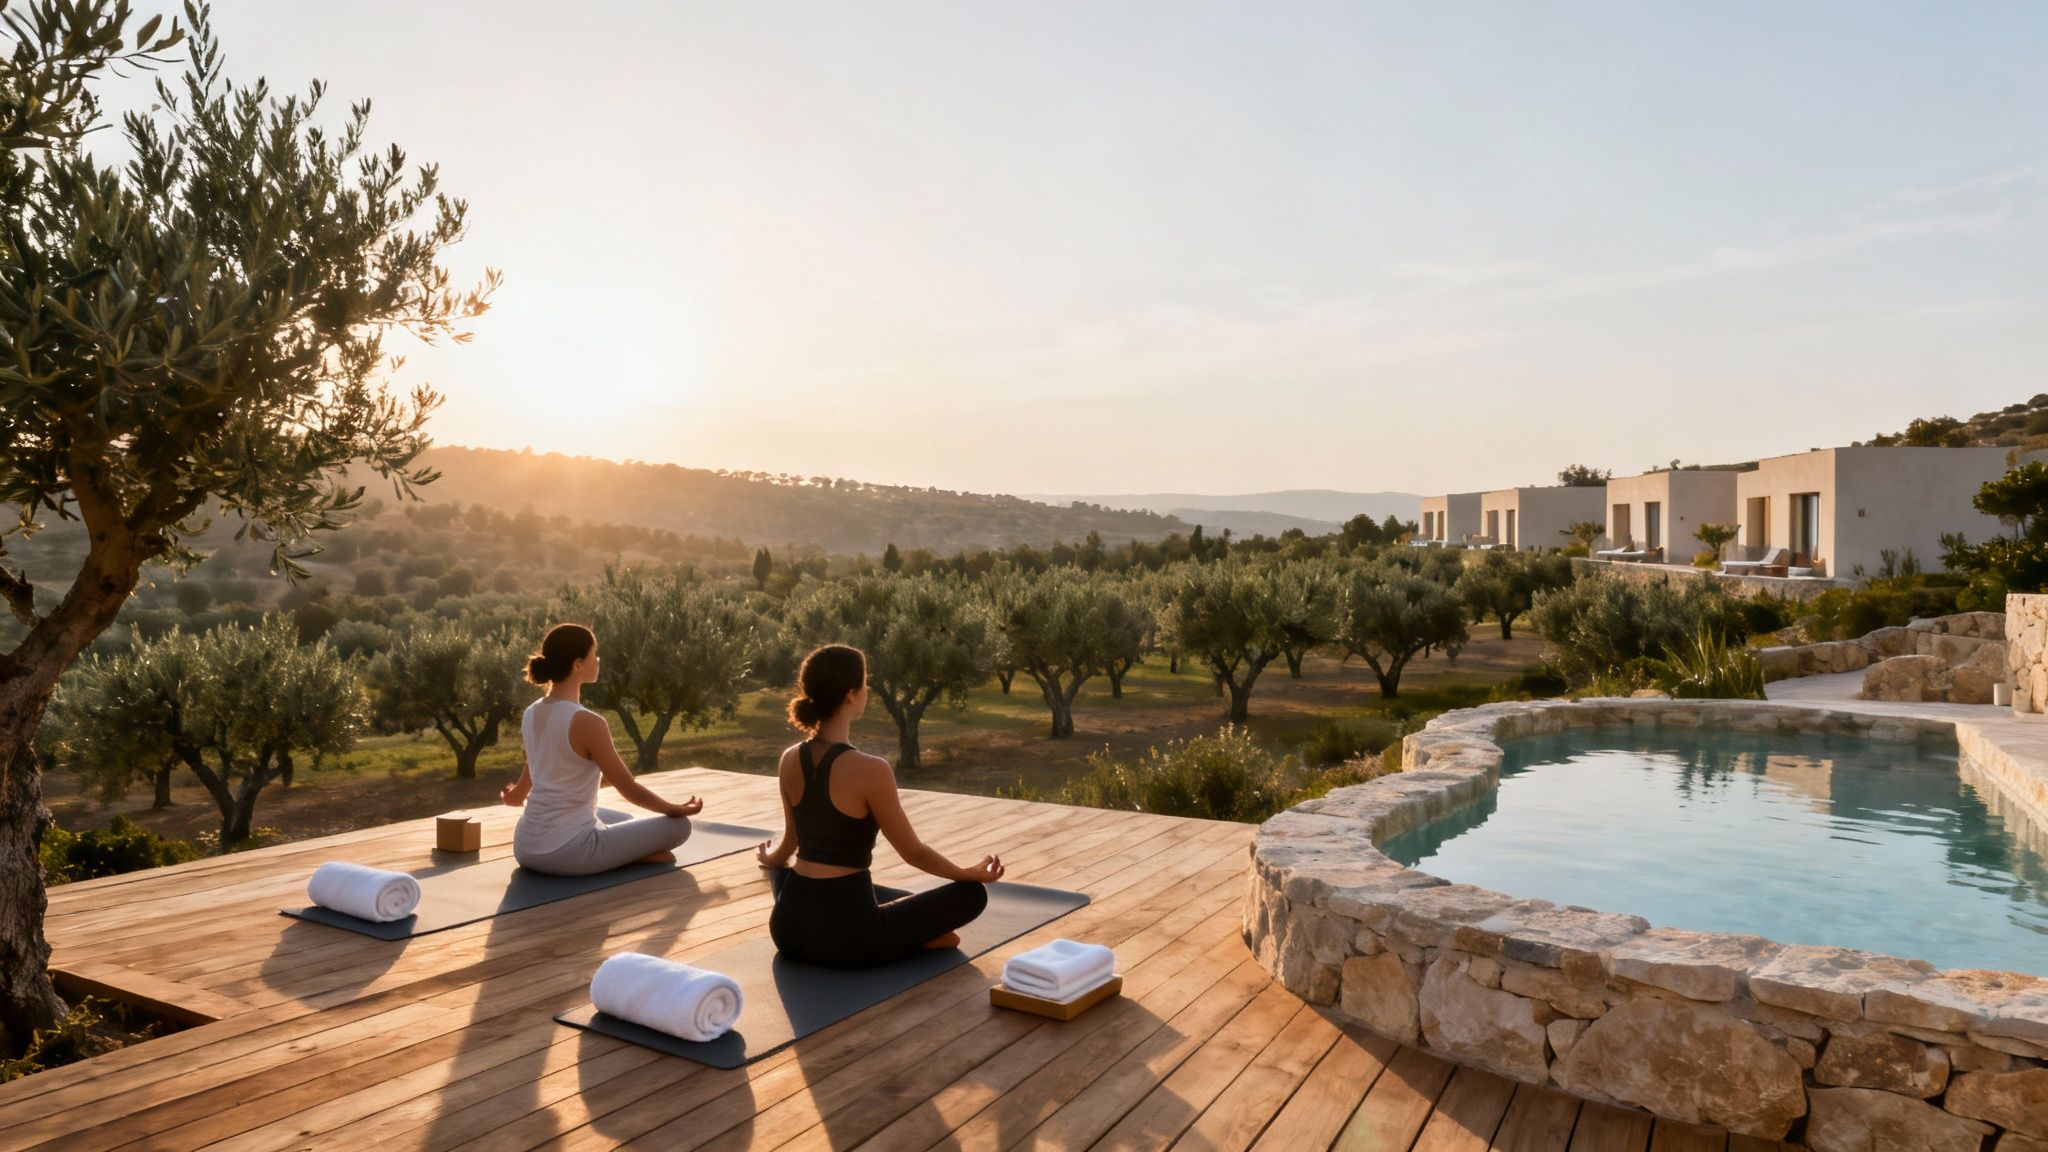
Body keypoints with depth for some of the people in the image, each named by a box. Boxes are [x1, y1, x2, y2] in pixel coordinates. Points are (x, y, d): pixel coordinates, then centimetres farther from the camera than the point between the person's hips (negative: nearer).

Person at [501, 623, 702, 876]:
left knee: (623, 821, 35)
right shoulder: (587, 723, -20)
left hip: (526, 848, 8)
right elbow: (629, 788, -12)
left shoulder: (531, 714, 4)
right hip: (568, 853, -8)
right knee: (679, 825, 7)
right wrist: (678, 809, 5)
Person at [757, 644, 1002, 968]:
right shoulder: (870, 770, -18)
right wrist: (973, 874, 11)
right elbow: (914, 853, -7)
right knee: (972, 893, 9)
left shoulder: (790, 761, 2)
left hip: (788, 929, 4)